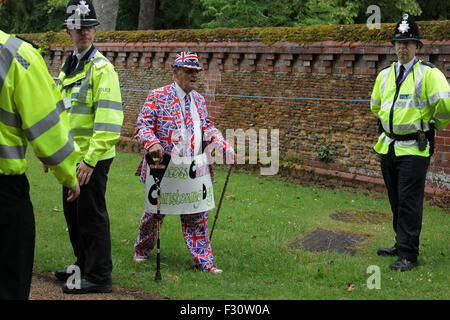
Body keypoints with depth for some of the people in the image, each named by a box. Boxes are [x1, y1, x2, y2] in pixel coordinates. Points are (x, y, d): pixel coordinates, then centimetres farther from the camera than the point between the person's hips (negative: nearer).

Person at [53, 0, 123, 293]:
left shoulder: (102, 68, -13)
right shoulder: (68, 68, 14)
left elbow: (108, 121, -20)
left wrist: (90, 159, -24)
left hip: (92, 158, -9)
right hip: (73, 156, 9)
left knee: (92, 215, -3)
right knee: (73, 213, 17)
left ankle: (99, 277, 6)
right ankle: (84, 266, 31)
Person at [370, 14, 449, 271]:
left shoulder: (428, 73, -11)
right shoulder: (385, 74, 10)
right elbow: (375, 105, 27)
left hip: (414, 150, -7)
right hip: (388, 147, 7)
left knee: (409, 202, -6)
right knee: (396, 201, 15)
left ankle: (409, 255, -2)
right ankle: (402, 245, 27)